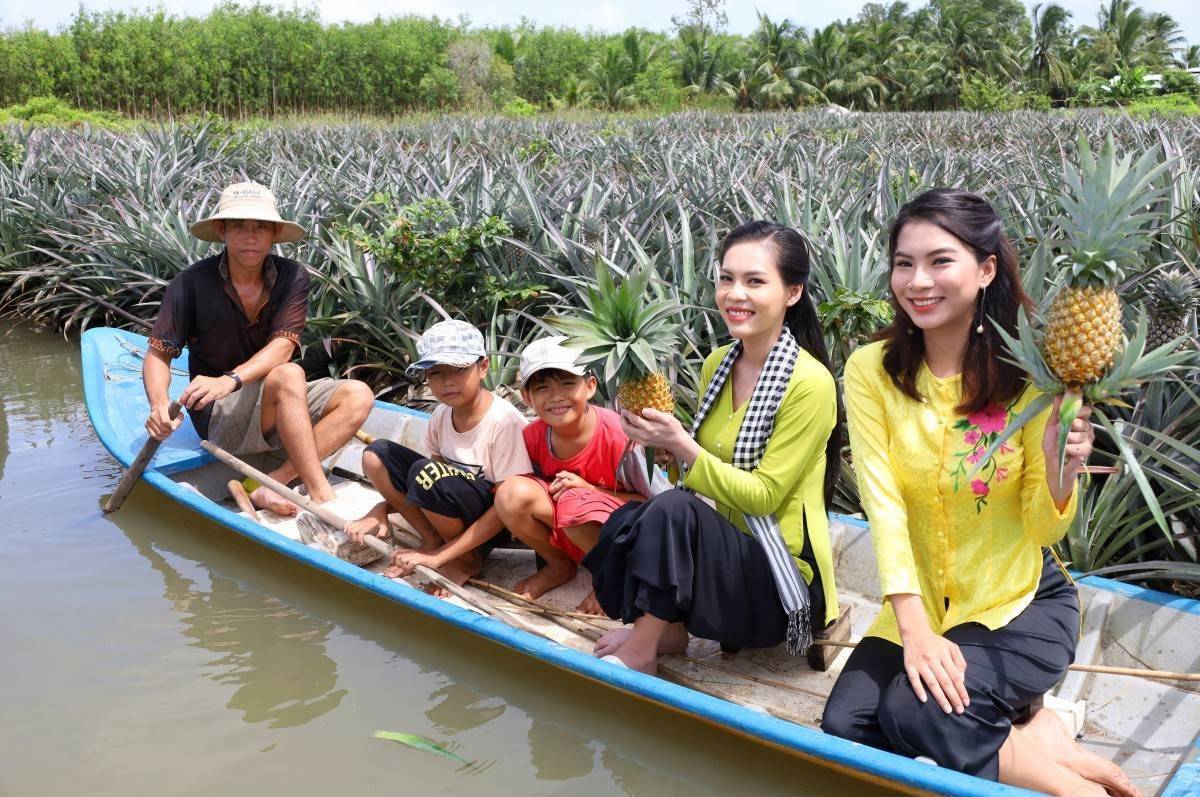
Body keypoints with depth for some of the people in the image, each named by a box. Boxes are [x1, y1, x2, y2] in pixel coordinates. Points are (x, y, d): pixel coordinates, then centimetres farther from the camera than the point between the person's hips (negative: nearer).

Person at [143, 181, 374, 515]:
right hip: (218, 415, -4)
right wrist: (160, 405, -32)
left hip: (278, 407, 4)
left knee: (358, 396, -19)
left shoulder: (292, 277, -6)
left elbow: (282, 346, -18)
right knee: (289, 376, -32)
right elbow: (158, 353, -10)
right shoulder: (192, 283, -10)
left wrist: (230, 380, -37)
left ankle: (269, 486, -29)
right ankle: (323, 500, -36)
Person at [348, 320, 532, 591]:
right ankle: (433, 542, -1)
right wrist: (381, 509, -10)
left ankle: (468, 561, -8)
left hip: (493, 526, -7)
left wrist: (439, 557, -24)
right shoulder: (441, 416, -3)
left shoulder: (504, 421, -23)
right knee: (376, 456, -4)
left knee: (426, 472, -31)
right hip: (452, 511, 7)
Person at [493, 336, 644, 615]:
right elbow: (537, 489, 7)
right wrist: (521, 518, -14)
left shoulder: (616, 433, -22)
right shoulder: (532, 436, -9)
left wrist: (590, 490, -26)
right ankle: (559, 567, 4)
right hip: (564, 534, 5)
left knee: (575, 502, -37)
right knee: (511, 494, -22)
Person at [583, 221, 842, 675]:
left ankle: (638, 651, -13)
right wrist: (667, 444, -6)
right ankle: (667, 628, 1)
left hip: (782, 585, -6)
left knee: (674, 509, -31)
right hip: (723, 554, 7)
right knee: (622, 523, -20)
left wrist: (682, 446, -23)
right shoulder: (717, 364, 5)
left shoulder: (809, 383, -16)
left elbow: (763, 496, -16)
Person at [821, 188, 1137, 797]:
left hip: (1021, 603, -3)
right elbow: (883, 502, -15)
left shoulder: (1029, 375, -12)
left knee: (913, 710, -28)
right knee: (845, 727, -17)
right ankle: (1027, 742, -3)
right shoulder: (871, 371, -8)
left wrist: (1059, 468, -30)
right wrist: (914, 628, -25)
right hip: (918, 604, 4)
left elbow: (1046, 529, -8)